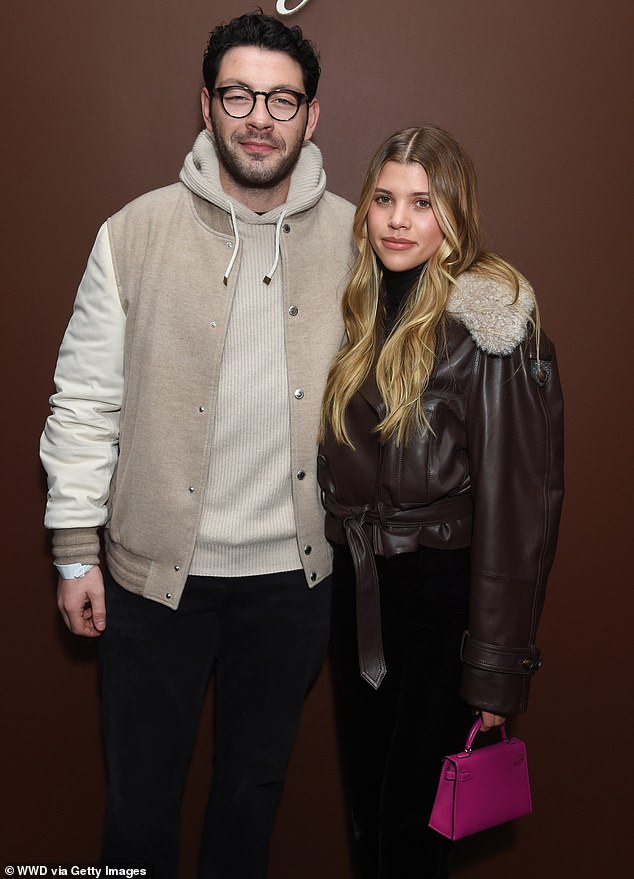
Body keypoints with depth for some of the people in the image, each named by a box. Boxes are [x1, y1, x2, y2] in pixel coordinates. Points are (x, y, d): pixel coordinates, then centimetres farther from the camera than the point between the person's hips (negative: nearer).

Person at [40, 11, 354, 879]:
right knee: (140, 792, 16)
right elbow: (86, 400, -3)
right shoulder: (137, 233, -6)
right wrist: (76, 551, -3)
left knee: (256, 783, 22)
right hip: (155, 573, -1)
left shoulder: (355, 239, -1)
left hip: (294, 575, 2)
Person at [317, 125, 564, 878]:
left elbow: (518, 497, -17)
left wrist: (498, 666, -16)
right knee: (363, 796, 18)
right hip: (355, 585, 6)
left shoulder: (487, 324, -15)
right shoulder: (360, 309, 6)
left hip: (444, 591, -6)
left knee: (413, 816, 5)